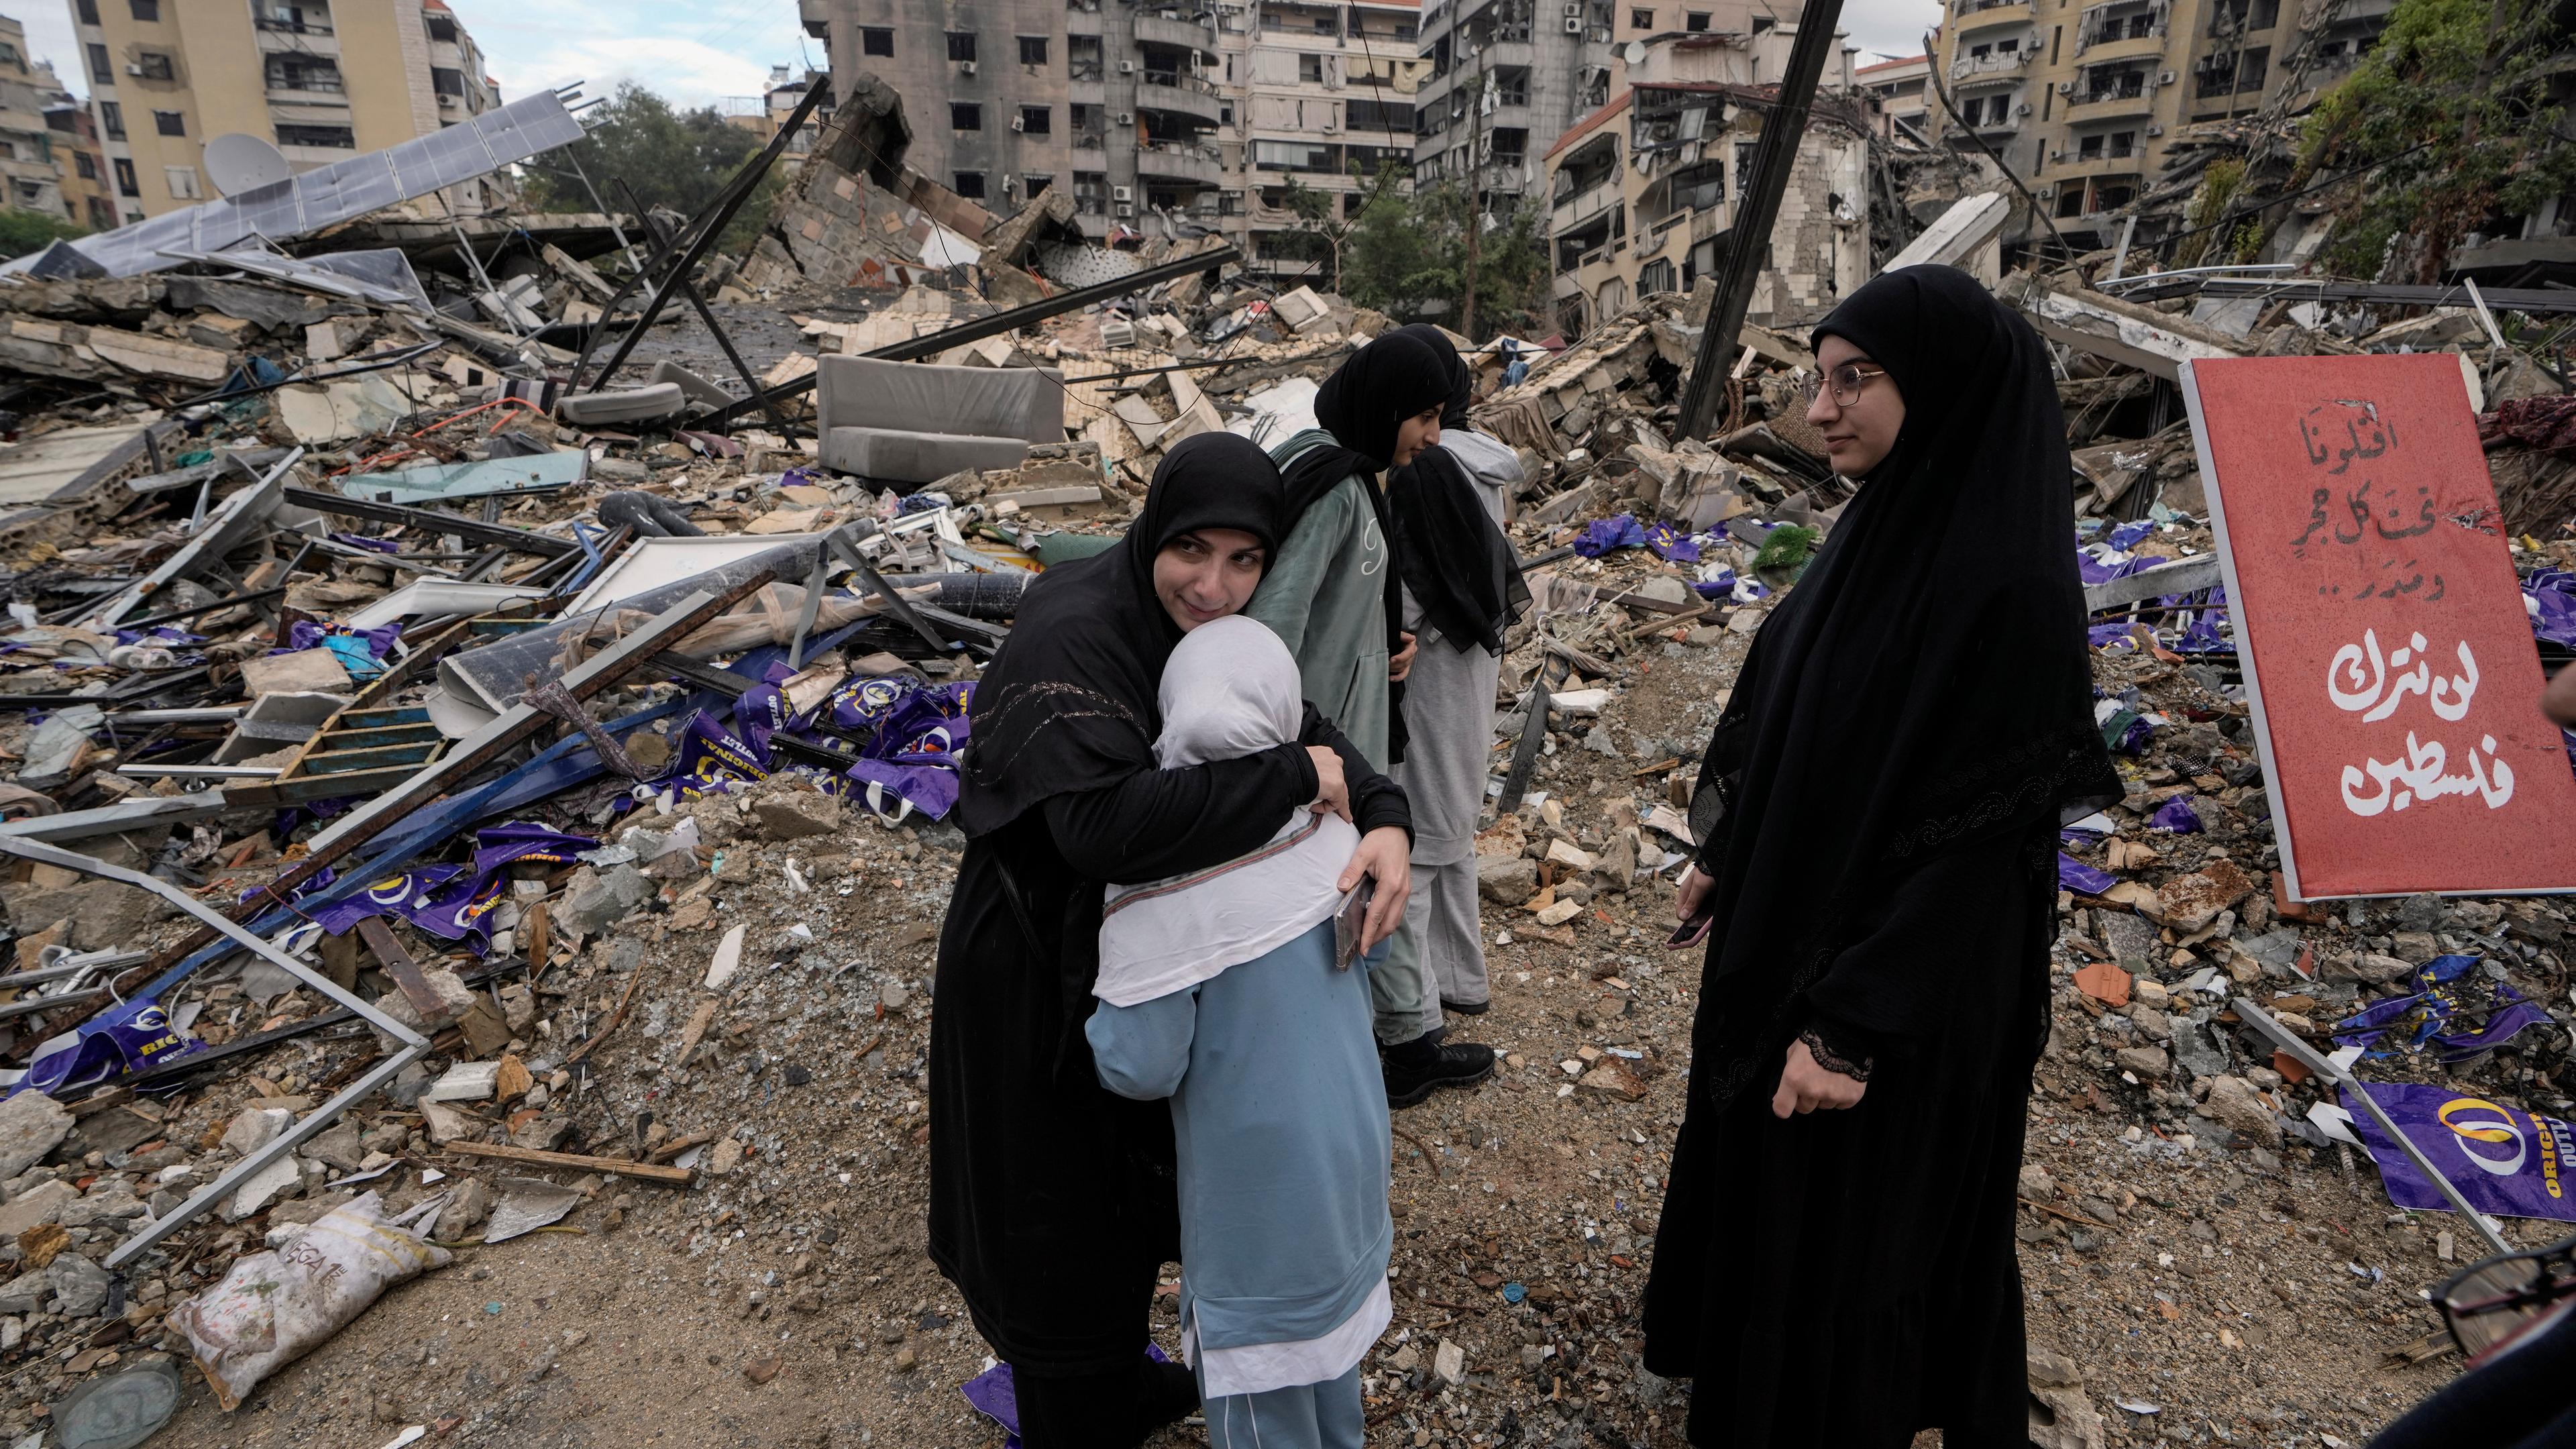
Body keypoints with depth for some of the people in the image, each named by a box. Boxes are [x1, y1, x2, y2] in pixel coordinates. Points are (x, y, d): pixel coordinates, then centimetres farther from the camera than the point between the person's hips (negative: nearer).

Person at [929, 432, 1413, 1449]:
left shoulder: (1205, 626, -5)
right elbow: (1105, 820, -46)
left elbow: (1294, 723, -6)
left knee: (1132, 1182, 29)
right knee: (1061, 1220, 14)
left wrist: (1384, 819, -26)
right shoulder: (1072, 641, -32)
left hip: (1134, 956, 9)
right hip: (1036, 979, -9)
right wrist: (1292, 778, -36)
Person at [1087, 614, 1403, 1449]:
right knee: (1328, 1286, 30)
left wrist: (1097, 999, -6)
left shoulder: (1158, 895, -29)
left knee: (1251, 1330, 19)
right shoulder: (1333, 838, -13)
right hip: (1353, 1142, 6)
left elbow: (1140, 1069, -22)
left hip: (1255, 1169, -6)